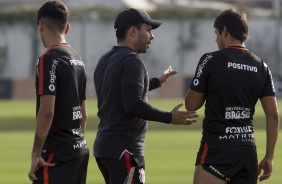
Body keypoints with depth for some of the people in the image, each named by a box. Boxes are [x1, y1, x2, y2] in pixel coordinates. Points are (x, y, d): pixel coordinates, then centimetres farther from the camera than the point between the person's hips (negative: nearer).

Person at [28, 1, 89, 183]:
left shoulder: (49, 59, -12)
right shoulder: (78, 59, 14)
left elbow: (47, 111, -19)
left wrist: (36, 153, -16)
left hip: (56, 153, -8)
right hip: (80, 149, 8)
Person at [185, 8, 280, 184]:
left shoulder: (211, 60, -6)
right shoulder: (261, 67, 8)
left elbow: (191, 105, -1)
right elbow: (273, 115, 5)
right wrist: (269, 157, 11)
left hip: (217, 148, -5)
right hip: (248, 150, 5)